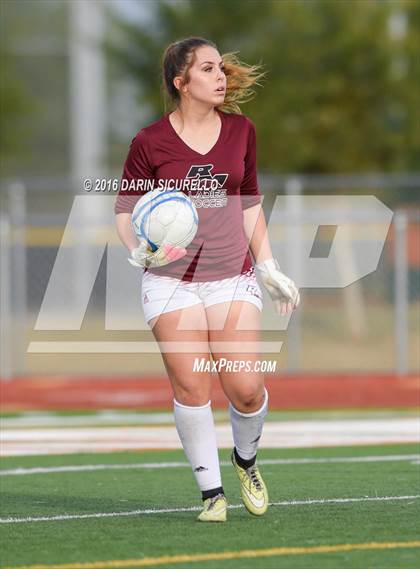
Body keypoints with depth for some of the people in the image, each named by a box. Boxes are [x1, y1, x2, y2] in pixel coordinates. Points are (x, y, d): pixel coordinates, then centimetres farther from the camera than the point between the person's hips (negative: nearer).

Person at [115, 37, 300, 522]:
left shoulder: (241, 131, 8)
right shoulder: (150, 142, -4)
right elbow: (125, 207, 5)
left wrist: (268, 267, 15)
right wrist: (139, 250, -14)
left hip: (232, 275, 2)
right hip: (171, 278, -2)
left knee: (246, 388, -9)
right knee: (191, 388, -8)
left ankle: (246, 461, 21)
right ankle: (211, 492, 5)